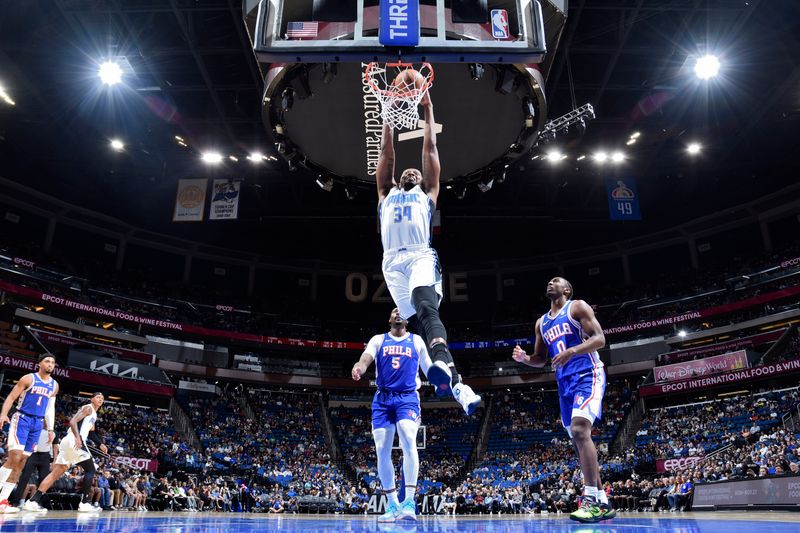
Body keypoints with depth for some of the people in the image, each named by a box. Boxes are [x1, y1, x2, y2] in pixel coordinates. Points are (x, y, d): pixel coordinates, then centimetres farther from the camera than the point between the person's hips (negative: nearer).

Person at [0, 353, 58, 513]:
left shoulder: (54, 385, 12)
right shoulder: (28, 378, -4)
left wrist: (50, 429, 12)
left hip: (38, 423, 6)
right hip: (22, 419, -5)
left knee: (22, 462, 3)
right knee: (15, 457, -19)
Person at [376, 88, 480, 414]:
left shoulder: (427, 195, 28)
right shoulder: (386, 195, 33)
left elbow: (430, 150, 28)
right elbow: (386, 154, 32)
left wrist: (428, 111, 33)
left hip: (421, 256, -2)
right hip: (393, 261, 2)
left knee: (426, 310, -28)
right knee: (419, 320, -10)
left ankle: (441, 366, -50)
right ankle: (454, 383, -14)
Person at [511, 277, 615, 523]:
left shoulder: (577, 307, -1)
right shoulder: (542, 322, 19)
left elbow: (600, 339, -11)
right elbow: (540, 359, 23)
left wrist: (572, 351, -28)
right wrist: (524, 358, 0)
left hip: (588, 376, -8)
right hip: (565, 383, 8)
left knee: (580, 429, -25)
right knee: (578, 439, 7)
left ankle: (591, 500, -22)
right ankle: (602, 503, 16)